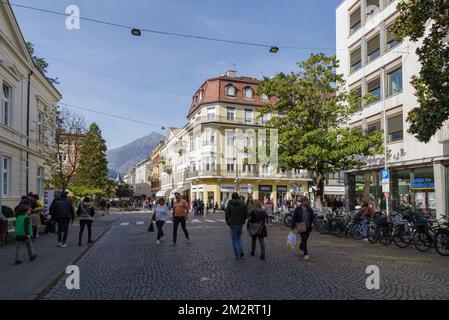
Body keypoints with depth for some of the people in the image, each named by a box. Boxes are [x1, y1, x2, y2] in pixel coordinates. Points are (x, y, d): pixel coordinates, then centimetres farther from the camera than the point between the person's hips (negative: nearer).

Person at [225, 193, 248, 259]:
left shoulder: (230, 204, -7)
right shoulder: (243, 203, -3)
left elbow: (227, 214, -5)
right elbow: (246, 213, -1)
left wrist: (228, 222, 8)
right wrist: (243, 221, 11)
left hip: (233, 223, -2)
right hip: (240, 223, 2)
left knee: (234, 239, 8)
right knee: (239, 237, 20)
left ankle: (237, 254, 10)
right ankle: (241, 251, 3)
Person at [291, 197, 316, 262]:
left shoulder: (309, 209, 6)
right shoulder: (297, 209, -5)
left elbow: (313, 217, 7)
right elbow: (294, 218, -3)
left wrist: (313, 223, -13)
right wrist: (293, 227, -5)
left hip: (308, 227, 5)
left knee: (305, 239, 18)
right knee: (304, 240, -11)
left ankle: (301, 247, 50)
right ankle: (306, 254, -10)